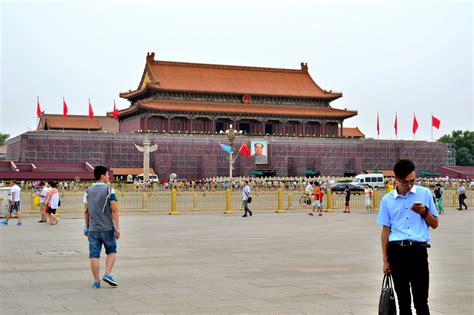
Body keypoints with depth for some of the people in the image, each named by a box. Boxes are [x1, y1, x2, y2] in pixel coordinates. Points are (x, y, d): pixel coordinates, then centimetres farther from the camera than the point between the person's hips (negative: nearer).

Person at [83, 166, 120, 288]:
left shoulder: (88, 191, 6)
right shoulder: (109, 190, -6)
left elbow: (86, 211, 8)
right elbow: (114, 210, -10)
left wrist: (86, 227, 16)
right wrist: (117, 227, -7)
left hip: (93, 229, 3)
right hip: (107, 228, -3)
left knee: (94, 255, 5)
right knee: (111, 251, 15)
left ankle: (96, 281, 8)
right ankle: (107, 274, 1)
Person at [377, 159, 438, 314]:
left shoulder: (425, 193, 3)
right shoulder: (387, 200, 5)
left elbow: (434, 224, 9)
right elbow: (386, 230, 9)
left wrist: (424, 212, -11)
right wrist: (385, 260, 8)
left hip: (418, 250, -1)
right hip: (397, 251, 1)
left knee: (421, 301, -3)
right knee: (403, 300, 10)